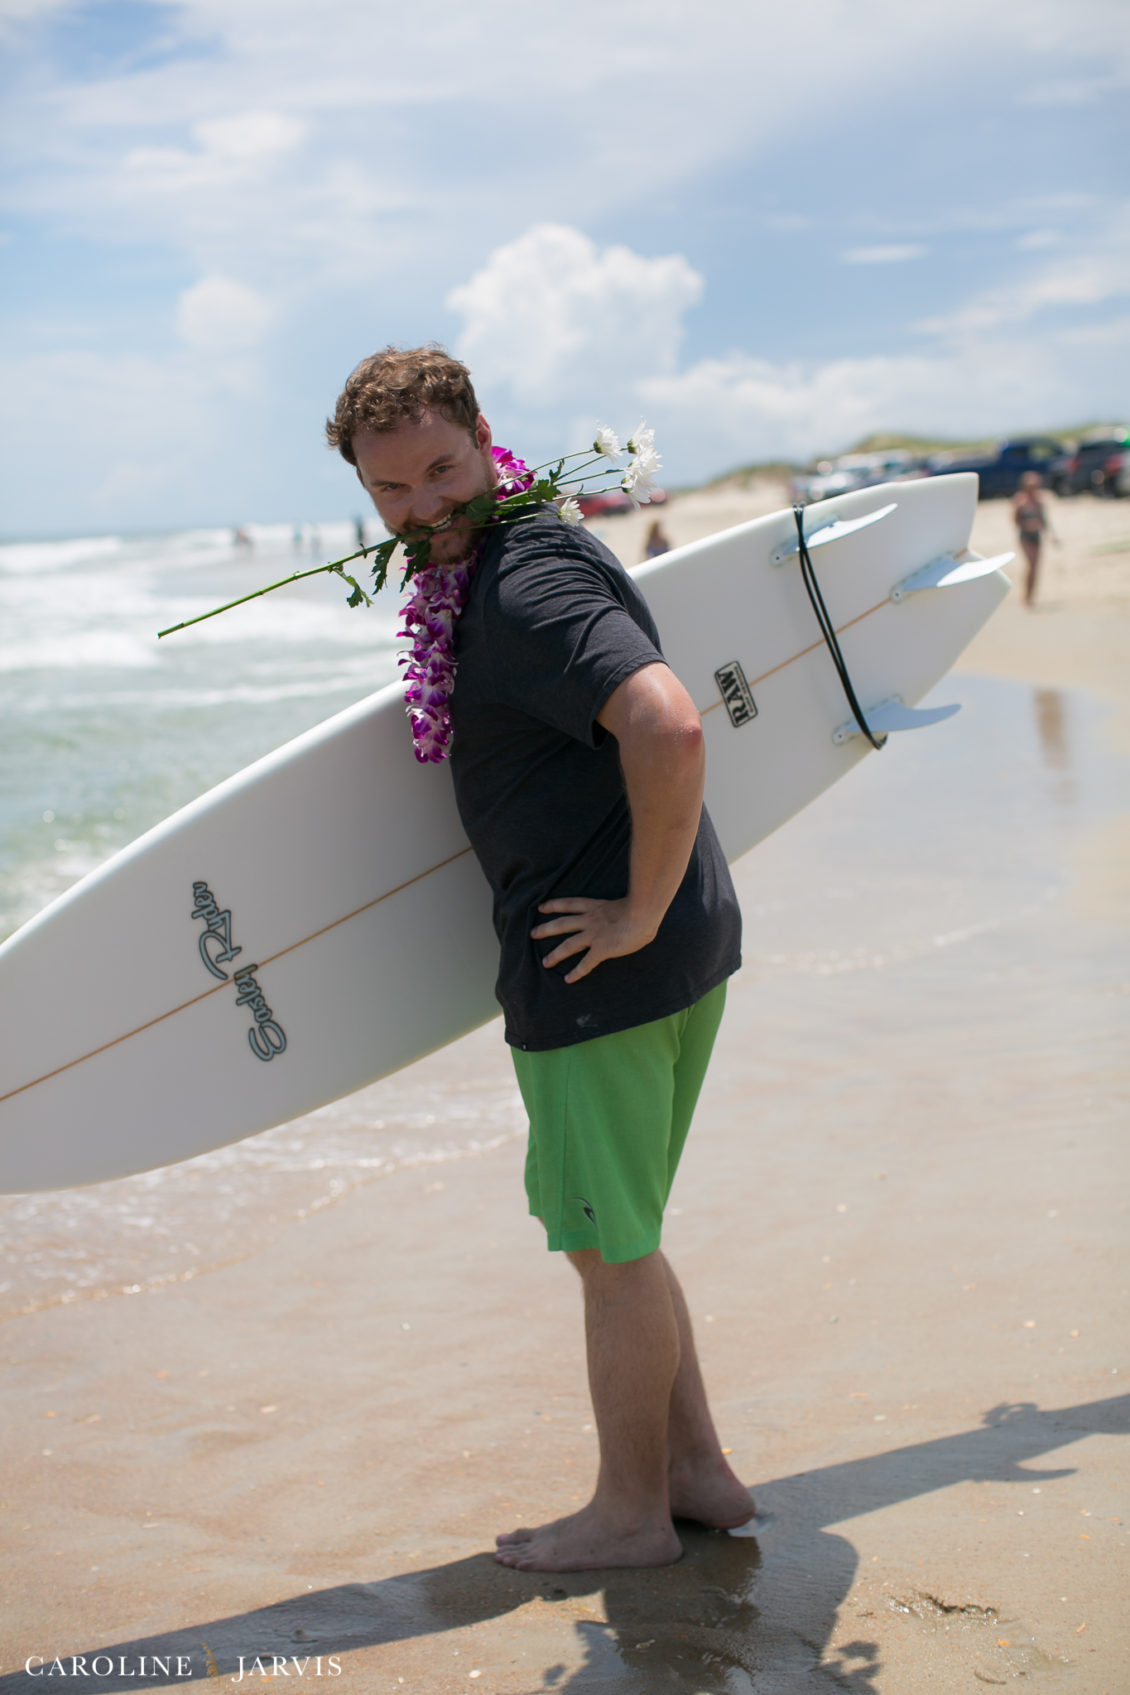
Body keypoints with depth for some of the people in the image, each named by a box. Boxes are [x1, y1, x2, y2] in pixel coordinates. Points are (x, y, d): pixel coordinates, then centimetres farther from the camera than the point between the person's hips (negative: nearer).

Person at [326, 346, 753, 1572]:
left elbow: (669, 728, -36)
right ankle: (698, 1473, 30)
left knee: (610, 1245, 5)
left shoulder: (527, 587, -20)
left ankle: (631, 1512, 23)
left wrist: (641, 911, -26)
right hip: (682, 960, 10)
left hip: (606, 967, -10)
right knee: (615, 1233, 20)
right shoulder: (510, 563, 13)